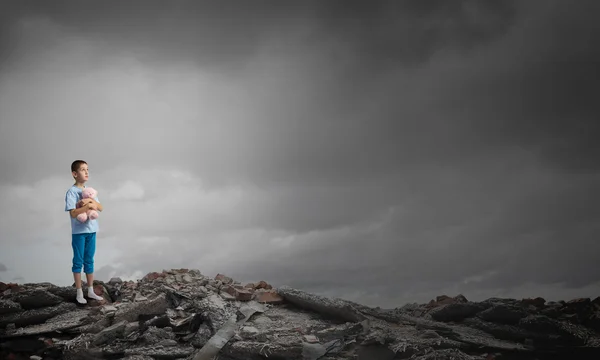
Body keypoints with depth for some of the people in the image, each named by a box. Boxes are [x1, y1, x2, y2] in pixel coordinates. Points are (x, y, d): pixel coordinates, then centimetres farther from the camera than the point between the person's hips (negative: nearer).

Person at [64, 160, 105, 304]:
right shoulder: (72, 192, -11)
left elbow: (100, 208, 5)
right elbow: (73, 213, -19)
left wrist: (92, 200, -12)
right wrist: (88, 206, -22)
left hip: (91, 230, 6)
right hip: (78, 232, -6)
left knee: (89, 261, 13)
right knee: (78, 262, 3)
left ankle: (90, 291, 21)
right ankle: (79, 293, 10)